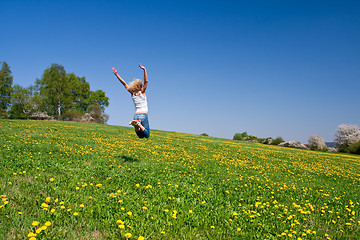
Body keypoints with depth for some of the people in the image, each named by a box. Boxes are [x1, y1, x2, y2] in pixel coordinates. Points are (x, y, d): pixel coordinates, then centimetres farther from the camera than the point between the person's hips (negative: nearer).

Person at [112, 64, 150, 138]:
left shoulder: (132, 93, 8)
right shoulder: (142, 92, -3)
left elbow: (124, 83, 8)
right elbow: (146, 81, -11)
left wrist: (116, 74, 8)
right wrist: (144, 70, -17)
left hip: (136, 115, 5)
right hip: (143, 114, -4)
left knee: (141, 136, 6)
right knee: (147, 135, -5)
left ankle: (136, 125, -23)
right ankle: (139, 124, -30)